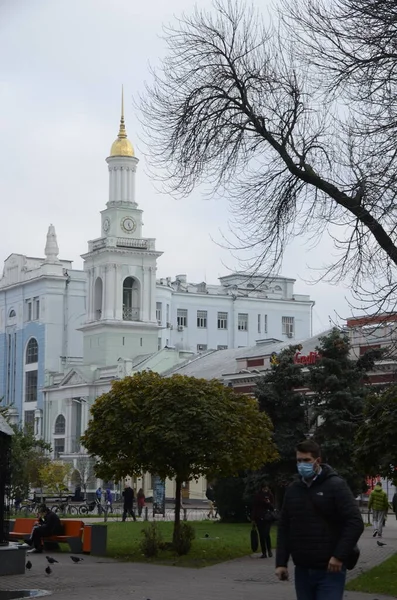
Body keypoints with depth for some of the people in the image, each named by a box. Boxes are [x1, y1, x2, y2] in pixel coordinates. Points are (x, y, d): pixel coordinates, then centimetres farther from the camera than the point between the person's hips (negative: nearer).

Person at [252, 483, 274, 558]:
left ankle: (269, 550, 3)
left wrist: (269, 503, -14)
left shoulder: (269, 496, 4)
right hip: (259, 518, 2)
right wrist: (253, 519, 5)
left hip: (267, 518, -2)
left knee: (266, 534, -16)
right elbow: (254, 507, 9)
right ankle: (264, 553, 9)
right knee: (261, 535, 3)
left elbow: (272, 508, 7)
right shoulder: (257, 497, 5)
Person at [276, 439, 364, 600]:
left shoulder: (336, 485, -5)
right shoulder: (292, 490, 11)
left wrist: (340, 556, -16)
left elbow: (355, 523, -11)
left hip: (329, 570, -5)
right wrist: (281, 562, 6)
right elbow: (284, 528, 14)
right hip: (302, 570, 5)